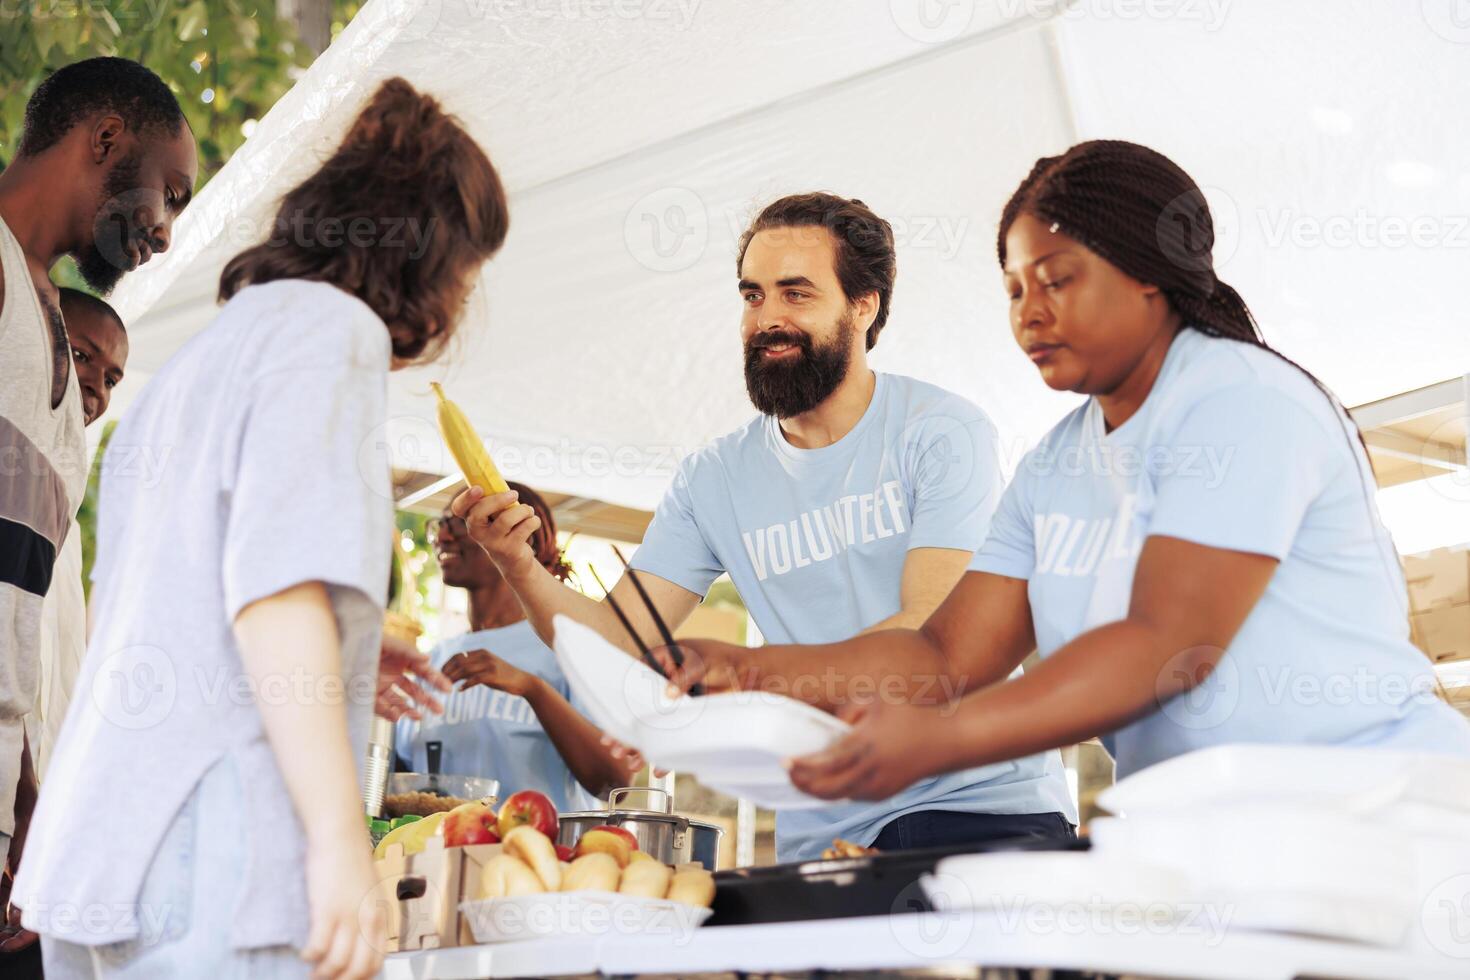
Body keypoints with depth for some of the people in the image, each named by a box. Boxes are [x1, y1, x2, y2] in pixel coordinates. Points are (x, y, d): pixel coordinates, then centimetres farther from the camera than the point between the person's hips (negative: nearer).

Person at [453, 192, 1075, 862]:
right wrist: (520, 568, -15)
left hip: (982, 807, -4)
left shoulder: (941, 430, -3)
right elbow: (618, 641, 5)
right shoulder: (713, 479, 9)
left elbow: (933, 639, -14)